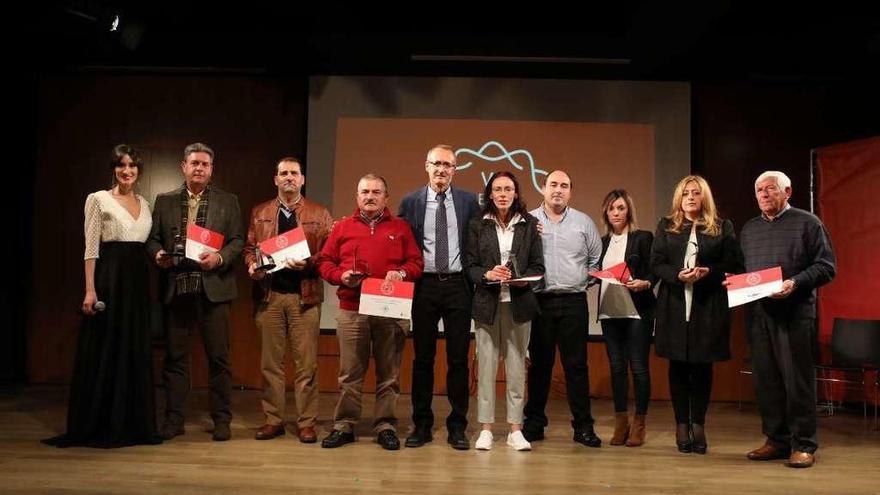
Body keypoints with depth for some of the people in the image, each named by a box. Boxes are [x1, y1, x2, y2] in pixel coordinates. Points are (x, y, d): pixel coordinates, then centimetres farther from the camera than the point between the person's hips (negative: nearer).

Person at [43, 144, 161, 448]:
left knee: (136, 352, 8)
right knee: (104, 351, -1)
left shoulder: (144, 204, 15)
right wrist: (90, 290, -14)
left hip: (138, 281, 6)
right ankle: (99, 426, 10)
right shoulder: (98, 199, -2)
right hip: (109, 278, -6)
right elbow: (91, 249, -7)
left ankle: (134, 424, 17)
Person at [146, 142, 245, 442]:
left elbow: (238, 240, 3)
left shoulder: (228, 201, 8)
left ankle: (221, 419, 12)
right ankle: (174, 418, 18)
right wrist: (158, 254, -8)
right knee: (175, 356, 8)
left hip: (213, 287, -2)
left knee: (219, 357, 2)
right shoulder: (164, 201, 13)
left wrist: (220, 258, -14)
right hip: (176, 288, 2)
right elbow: (153, 238, 12)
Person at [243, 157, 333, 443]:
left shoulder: (319, 214, 7)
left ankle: (306, 423, 8)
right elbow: (249, 247, 13)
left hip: (305, 295, -2)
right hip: (268, 295, 2)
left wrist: (308, 264, -14)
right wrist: (252, 265, -6)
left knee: (306, 363, 0)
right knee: (270, 362, 7)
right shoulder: (259, 213, 15)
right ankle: (273, 420, 17)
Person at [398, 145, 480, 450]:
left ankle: (457, 427, 16)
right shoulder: (411, 202, 5)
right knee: (423, 357, 8)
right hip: (424, 286, 0)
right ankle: (421, 425, 19)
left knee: (458, 358, 4)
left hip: (458, 285, 0)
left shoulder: (468, 201, 5)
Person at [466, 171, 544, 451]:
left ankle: (516, 430, 13)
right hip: (487, 302, 0)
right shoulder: (478, 226, 6)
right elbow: (470, 266, 4)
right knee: (486, 365, 1)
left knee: (517, 365, 4)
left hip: (519, 303, 1)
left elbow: (537, 266, 6)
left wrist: (524, 279, -13)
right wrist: (488, 275, -15)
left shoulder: (529, 224, 7)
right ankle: (486, 429, 11)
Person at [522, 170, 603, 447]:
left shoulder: (584, 222, 10)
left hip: (574, 302, 1)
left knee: (577, 365, 3)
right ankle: (534, 423, 16)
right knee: (539, 364, 7)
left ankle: (583, 426, 11)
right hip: (539, 302, -1)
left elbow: (597, 260, 13)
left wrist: (585, 282, 4)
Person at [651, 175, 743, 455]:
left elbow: (734, 265, 3)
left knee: (702, 366, 4)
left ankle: (698, 425, 15)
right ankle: (682, 425, 14)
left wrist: (708, 272, -15)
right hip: (674, 305, 1)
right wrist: (678, 275, -15)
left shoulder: (722, 227, 7)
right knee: (678, 366, 4)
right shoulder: (666, 226, 9)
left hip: (708, 306, 0)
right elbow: (656, 264, 3)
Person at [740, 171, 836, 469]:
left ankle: (803, 445, 8)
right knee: (766, 379, 7)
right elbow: (741, 268, 21)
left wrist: (796, 283, -18)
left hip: (795, 312, -5)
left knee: (797, 378, -2)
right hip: (757, 313, 5)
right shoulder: (749, 229, 18)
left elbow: (826, 266, -4)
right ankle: (776, 441, 18)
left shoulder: (807, 223, 3)